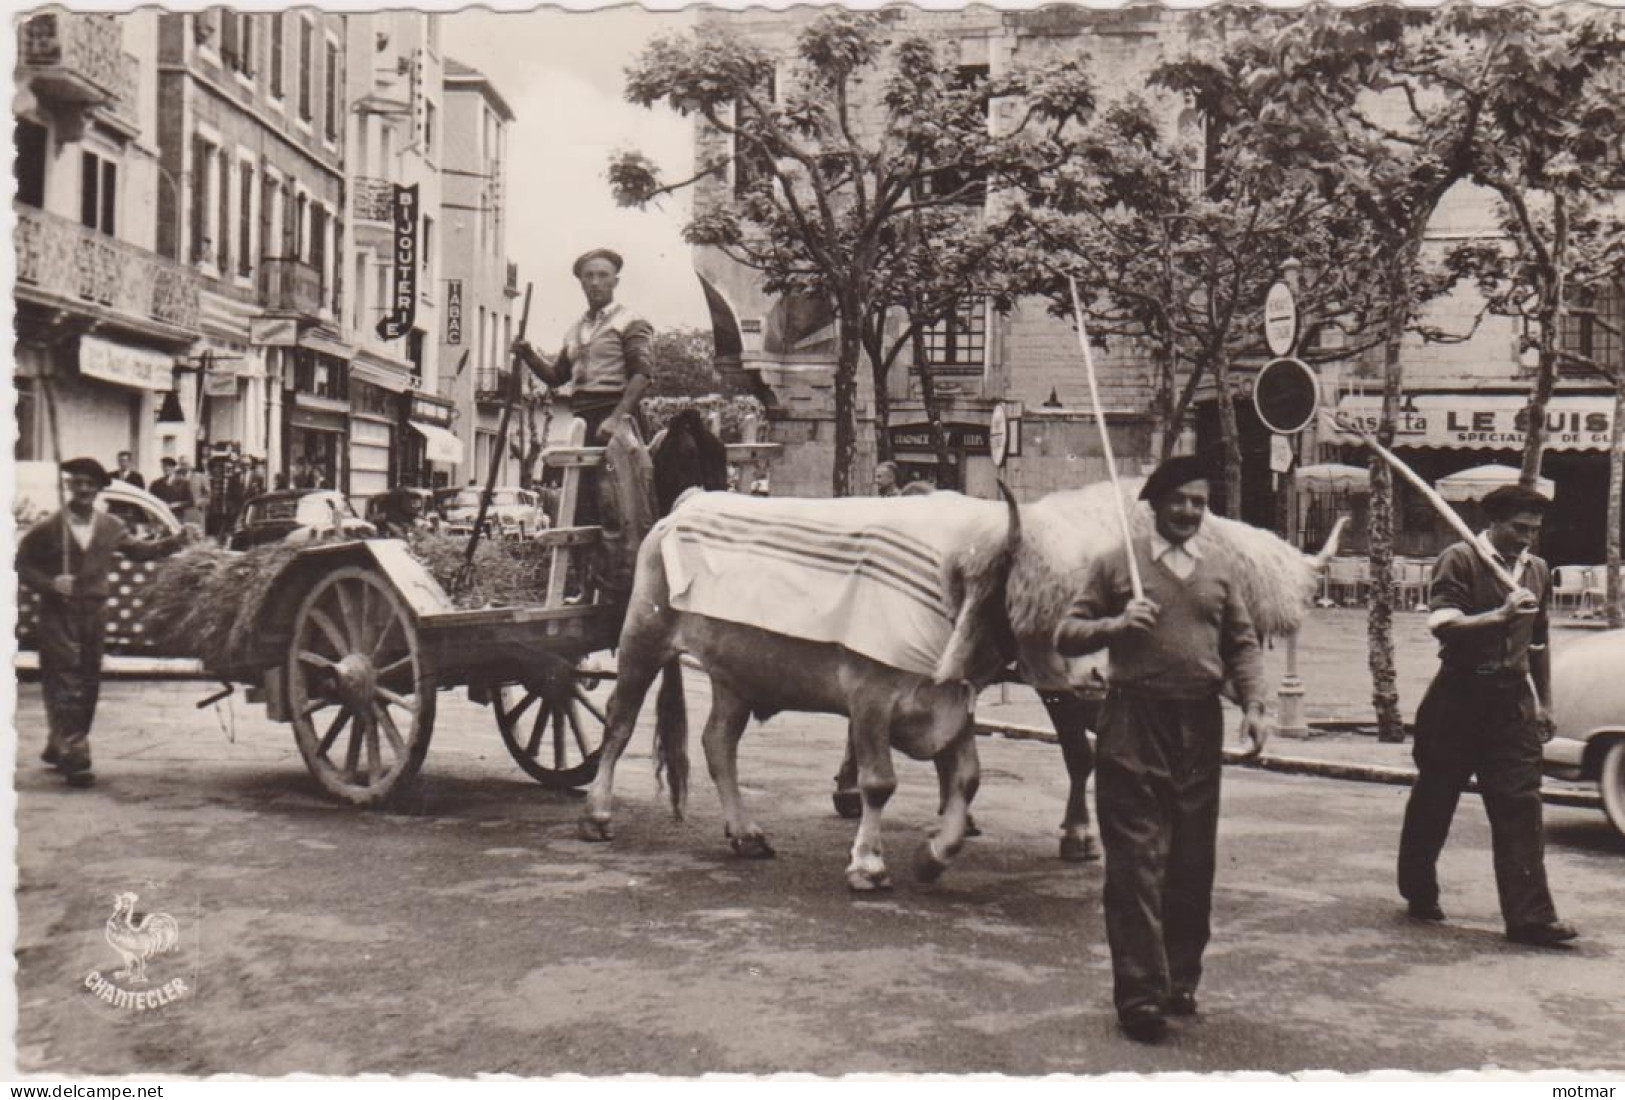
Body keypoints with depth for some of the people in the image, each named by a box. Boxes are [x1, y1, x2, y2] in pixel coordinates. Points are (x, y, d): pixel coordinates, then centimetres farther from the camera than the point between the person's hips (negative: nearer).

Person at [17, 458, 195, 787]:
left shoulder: (109, 527, 9)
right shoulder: (48, 528, -3)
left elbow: (140, 550, 15)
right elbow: (22, 564, 2)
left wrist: (177, 541, 2)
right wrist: (50, 583, -14)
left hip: (94, 614, 5)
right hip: (58, 615, -5)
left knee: (88, 685, 9)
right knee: (66, 685, -9)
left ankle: (58, 748, 24)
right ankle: (74, 758, -11)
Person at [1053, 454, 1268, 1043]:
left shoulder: (1218, 574, 16)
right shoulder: (1115, 565, 5)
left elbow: (1242, 643, 14)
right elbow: (1066, 635, 2)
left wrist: (1253, 704, -1)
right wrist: (1116, 624, -16)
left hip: (1201, 728, 4)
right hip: (1133, 728, -4)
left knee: (1194, 862, 10)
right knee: (1136, 862, -5)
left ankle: (1180, 981, 23)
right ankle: (1141, 994, -1)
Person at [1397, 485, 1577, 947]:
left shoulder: (1538, 570, 14)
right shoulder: (1459, 560, -6)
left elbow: (1538, 642, 21)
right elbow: (1440, 624, -17)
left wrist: (1544, 702, 19)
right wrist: (1499, 615, -27)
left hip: (1512, 700, 5)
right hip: (1460, 696, -4)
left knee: (1521, 805, -3)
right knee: (1434, 801, 7)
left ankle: (1530, 916, -3)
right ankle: (1419, 893, 25)